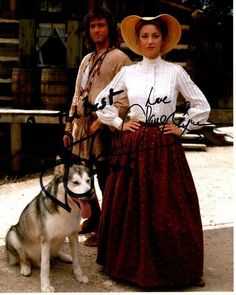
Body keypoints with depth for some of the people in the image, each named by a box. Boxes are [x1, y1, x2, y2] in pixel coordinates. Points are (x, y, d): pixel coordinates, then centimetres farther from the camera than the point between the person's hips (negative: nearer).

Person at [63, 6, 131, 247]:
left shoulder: (119, 58, -3)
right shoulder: (87, 59, 19)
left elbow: (125, 97, -12)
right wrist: (69, 126, 15)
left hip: (104, 127, -7)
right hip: (83, 124, 7)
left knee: (105, 180, -1)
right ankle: (93, 219, 32)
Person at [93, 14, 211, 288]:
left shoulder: (175, 72, 0)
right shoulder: (127, 72, 5)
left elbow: (202, 106, 7)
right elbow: (101, 102, 14)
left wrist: (181, 128, 2)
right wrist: (119, 123, 6)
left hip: (164, 148, -1)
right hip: (132, 147, 2)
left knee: (168, 210, 1)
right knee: (129, 207, 6)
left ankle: (177, 268, 16)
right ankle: (130, 263, 23)